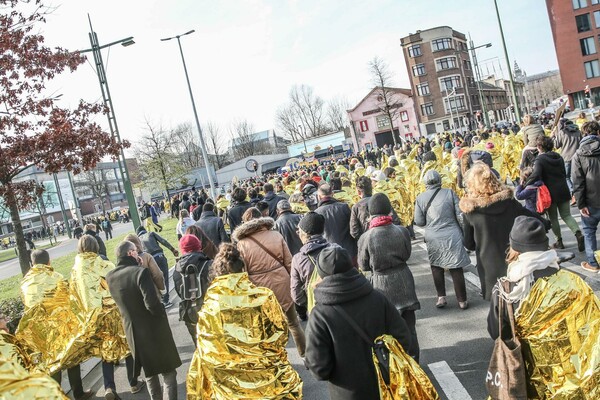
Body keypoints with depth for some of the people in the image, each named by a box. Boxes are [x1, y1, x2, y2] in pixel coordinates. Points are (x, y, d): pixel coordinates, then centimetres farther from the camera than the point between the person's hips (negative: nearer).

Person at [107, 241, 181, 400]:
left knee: (149, 374, 23)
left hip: (132, 332, 6)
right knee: (169, 374, 7)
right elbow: (152, 304, -29)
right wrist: (163, 316, -8)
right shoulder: (140, 271, -21)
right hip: (154, 329, -6)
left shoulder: (110, 277, -2)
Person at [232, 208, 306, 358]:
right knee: (293, 323, 21)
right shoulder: (276, 235, -6)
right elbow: (289, 263, -2)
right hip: (281, 285, 2)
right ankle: (305, 353, 32)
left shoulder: (242, 243, -10)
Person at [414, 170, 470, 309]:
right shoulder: (450, 193, -6)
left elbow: (419, 222, 0)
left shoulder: (420, 198, -3)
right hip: (452, 236, 0)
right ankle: (462, 300, 16)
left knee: (436, 268, 18)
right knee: (456, 269, 8)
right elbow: (460, 215, -5)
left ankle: (441, 297, 15)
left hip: (433, 239, 1)